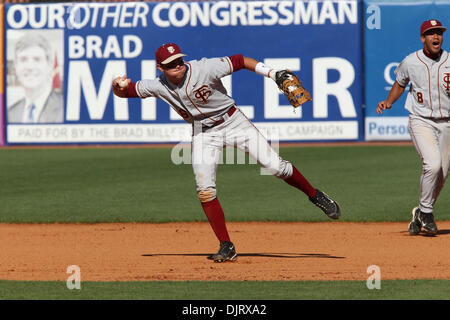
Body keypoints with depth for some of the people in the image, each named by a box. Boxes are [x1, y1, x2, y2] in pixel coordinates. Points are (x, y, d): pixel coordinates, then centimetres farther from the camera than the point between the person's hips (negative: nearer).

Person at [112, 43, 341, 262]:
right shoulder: (159, 87, -12)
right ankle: (226, 247, -2)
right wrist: (119, 85, -25)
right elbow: (124, 92, -1)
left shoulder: (204, 69, -24)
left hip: (234, 123, -3)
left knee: (276, 166, -9)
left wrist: (274, 74, -23)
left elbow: (239, 61, -16)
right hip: (203, 134, 3)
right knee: (205, 190, -12)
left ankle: (314, 195, 17)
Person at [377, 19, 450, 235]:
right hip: (421, 121, -3)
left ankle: (420, 216, 27)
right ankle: (425, 211, -4)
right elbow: (400, 84, 15)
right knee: (433, 164, -23)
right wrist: (388, 102, 0)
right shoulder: (410, 62, -4)